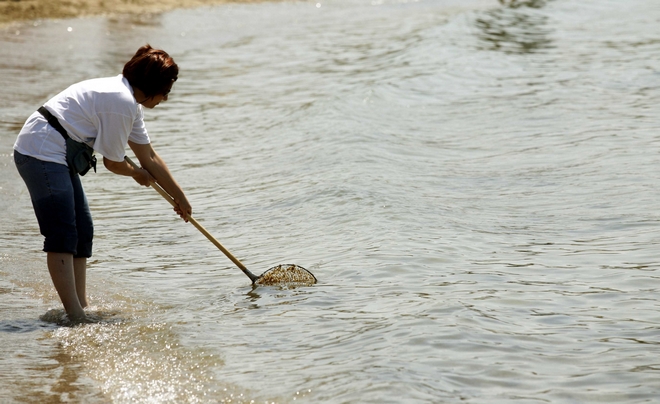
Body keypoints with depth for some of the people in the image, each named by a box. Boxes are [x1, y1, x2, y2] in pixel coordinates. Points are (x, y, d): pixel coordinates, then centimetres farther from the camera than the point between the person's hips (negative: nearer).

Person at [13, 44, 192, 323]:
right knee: (62, 235, -14)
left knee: (82, 232, 11)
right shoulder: (122, 103, -18)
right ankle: (76, 319, -18)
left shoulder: (131, 103, 14)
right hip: (42, 153, -11)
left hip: (55, 155, 11)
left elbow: (149, 158, 22)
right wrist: (137, 174, 12)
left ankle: (80, 307, 15)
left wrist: (179, 196, 27)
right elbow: (113, 162, -10)